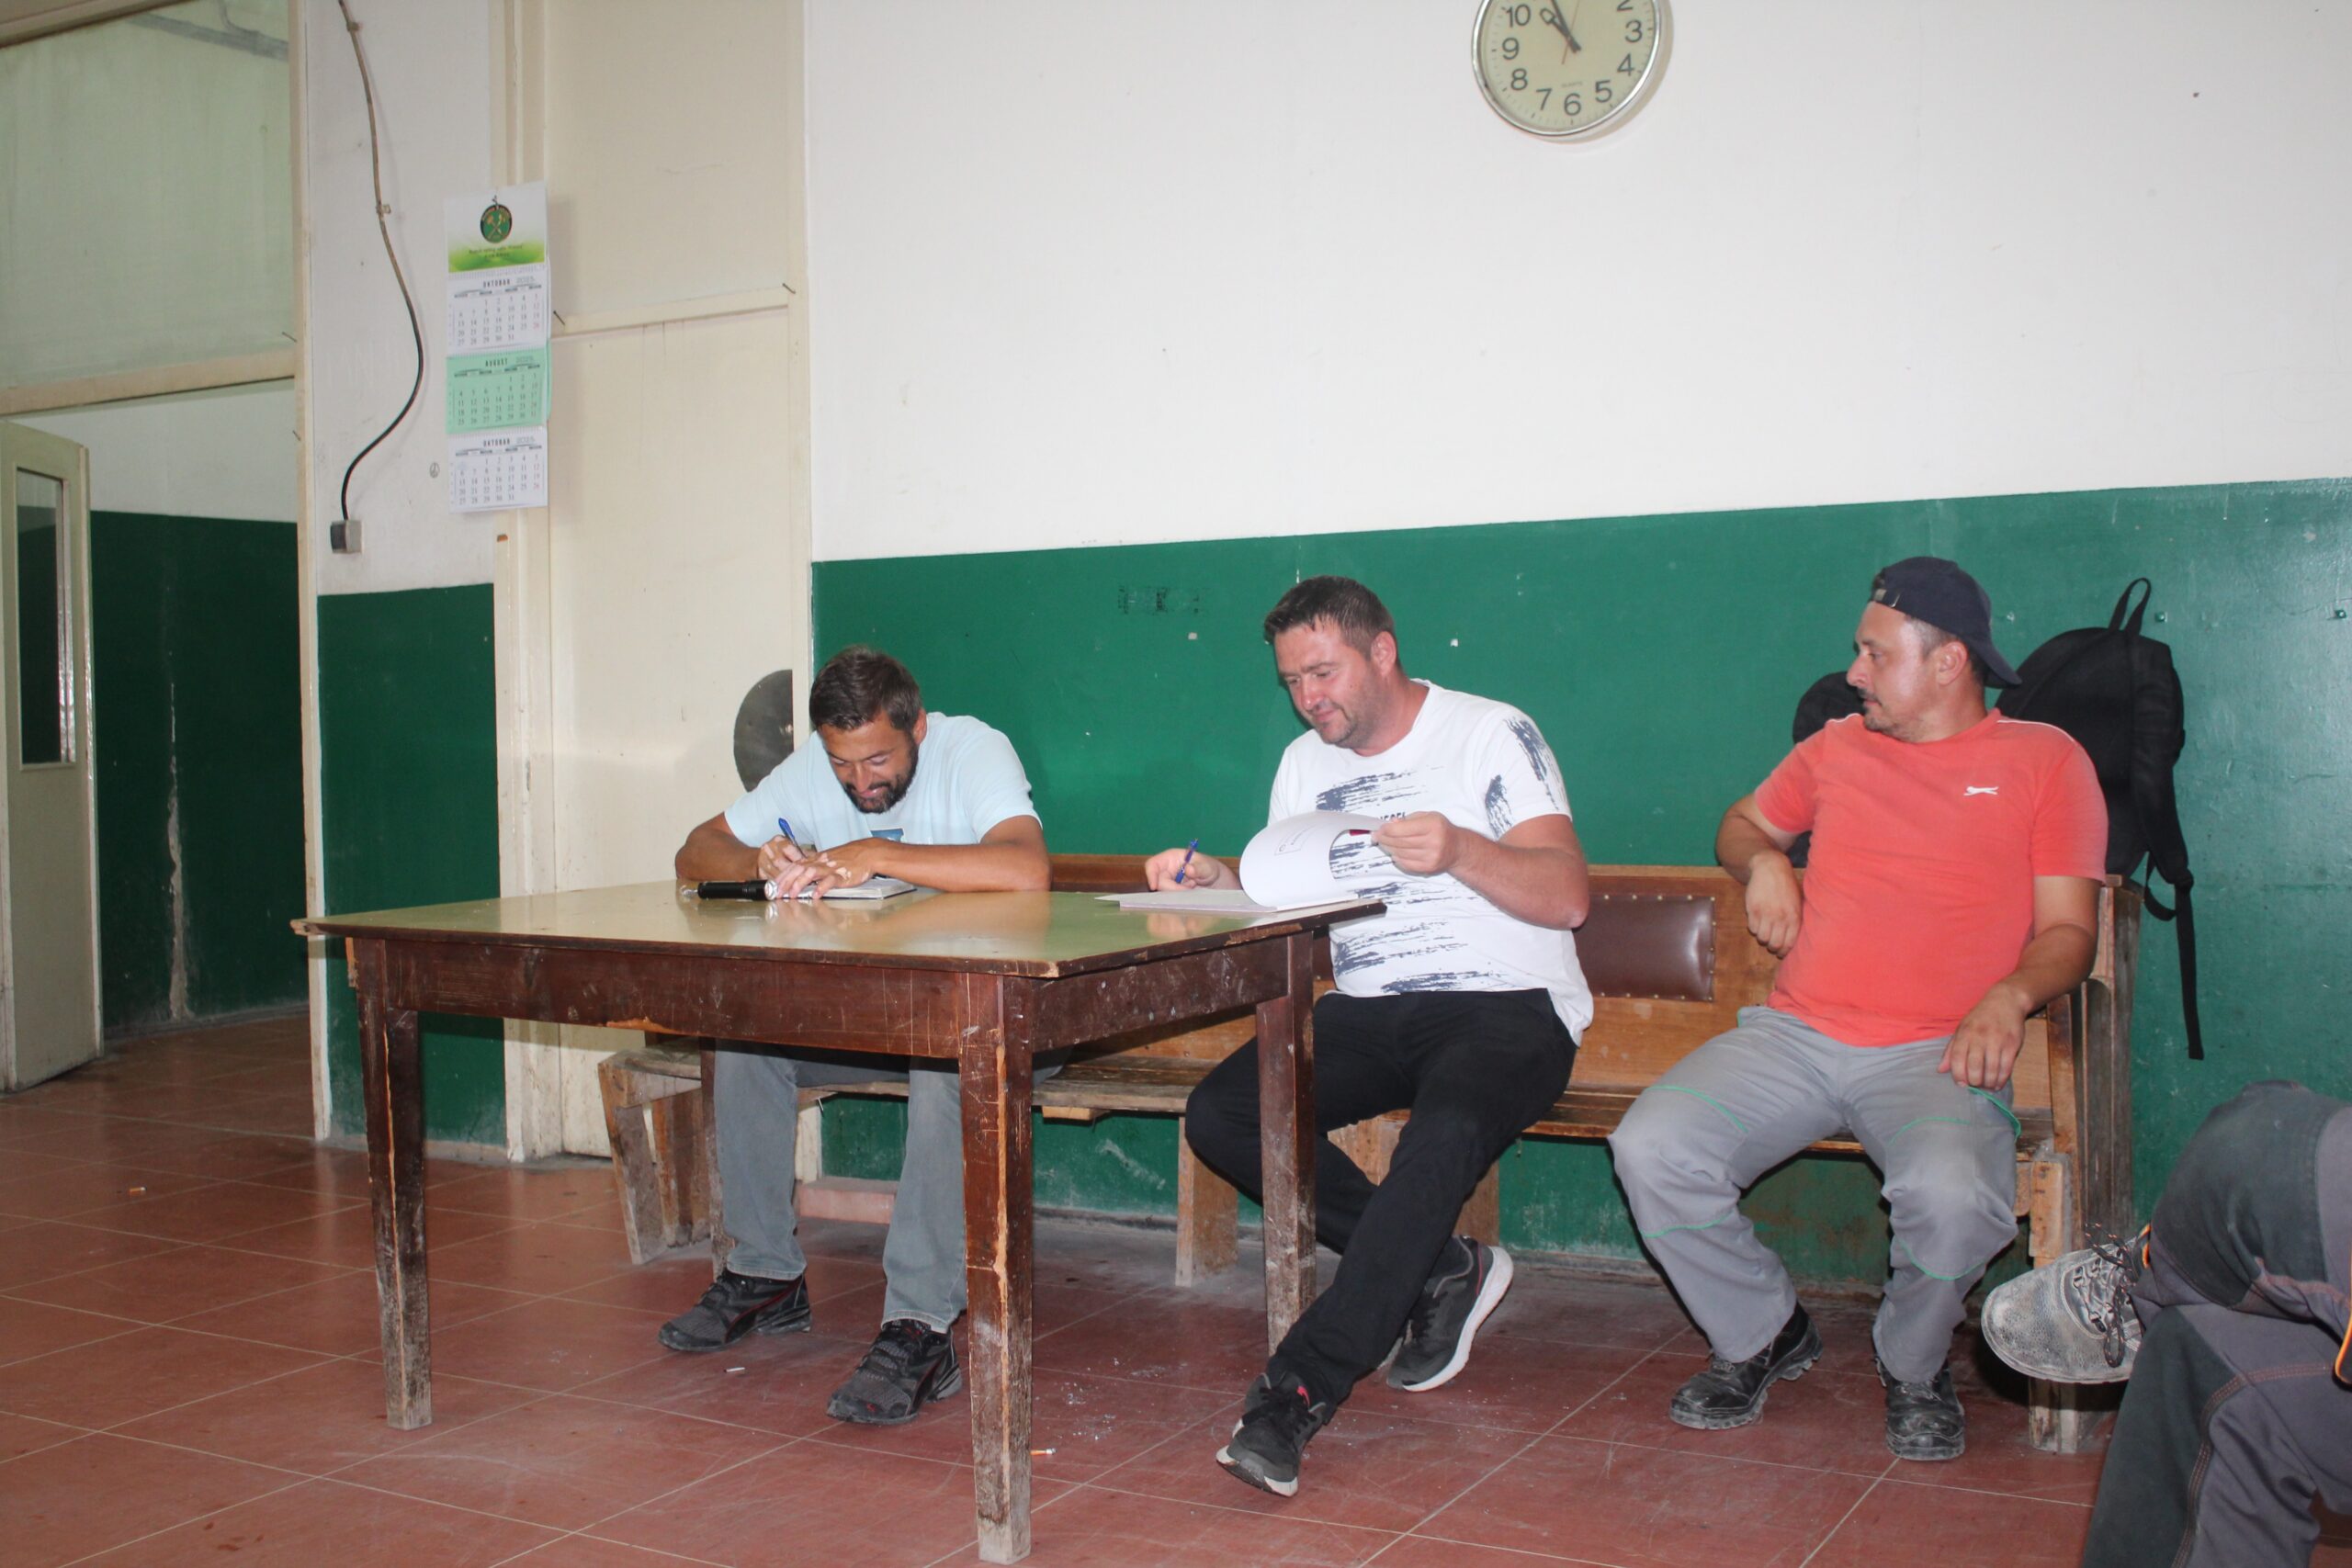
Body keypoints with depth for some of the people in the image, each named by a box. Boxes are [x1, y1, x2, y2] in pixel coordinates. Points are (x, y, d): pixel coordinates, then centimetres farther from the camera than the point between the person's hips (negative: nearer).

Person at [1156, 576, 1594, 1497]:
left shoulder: (1491, 735, -2)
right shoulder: (1304, 765, 16)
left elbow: (1566, 896, -10)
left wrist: (1459, 851, -28)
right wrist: (1217, 883, -7)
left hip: (1505, 1006, -6)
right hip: (1367, 1013, 6)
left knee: (1442, 1135, -37)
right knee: (1217, 1114, -19)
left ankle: (1301, 1388, -31)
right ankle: (1439, 1271, -8)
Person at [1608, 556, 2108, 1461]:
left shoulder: (2045, 760, 8)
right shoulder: (1836, 748, 19)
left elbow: (2068, 929, 3)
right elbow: (1742, 823, 35)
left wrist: (2010, 995, -18)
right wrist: (1764, 862, 10)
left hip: (1935, 1050, -3)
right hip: (1793, 1035, 4)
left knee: (1954, 1196, -35)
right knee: (1650, 1150, -21)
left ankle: (1913, 1366, 1)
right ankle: (1765, 1336, 7)